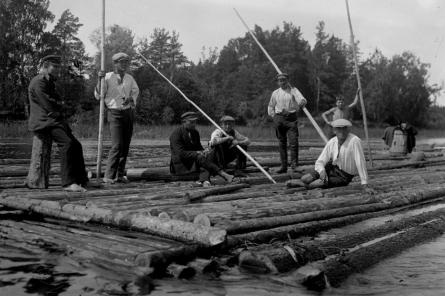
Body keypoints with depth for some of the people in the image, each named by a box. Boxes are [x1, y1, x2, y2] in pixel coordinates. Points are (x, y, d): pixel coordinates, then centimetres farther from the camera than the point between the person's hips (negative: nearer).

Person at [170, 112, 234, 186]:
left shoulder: (195, 133, 11)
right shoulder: (176, 134, -12)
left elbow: (199, 148, 14)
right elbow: (180, 153, -20)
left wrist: (203, 151, -11)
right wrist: (197, 153, -26)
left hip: (195, 159, 7)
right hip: (181, 164, -7)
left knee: (208, 154, -21)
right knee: (200, 157, -31)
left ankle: (204, 180, -42)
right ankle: (223, 174, -34)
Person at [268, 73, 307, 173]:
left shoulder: (293, 90, 6)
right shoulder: (275, 93, 13)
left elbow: (303, 100, -9)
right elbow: (270, 107, 21)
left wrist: (301, 103, -29)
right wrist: (274, 116, 9)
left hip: (291, 118, -2)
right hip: (279, 118, 2)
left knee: (294, 142, -10)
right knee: (282, 143, 4)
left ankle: (294, 165, -7)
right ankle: (283, 166, 8)